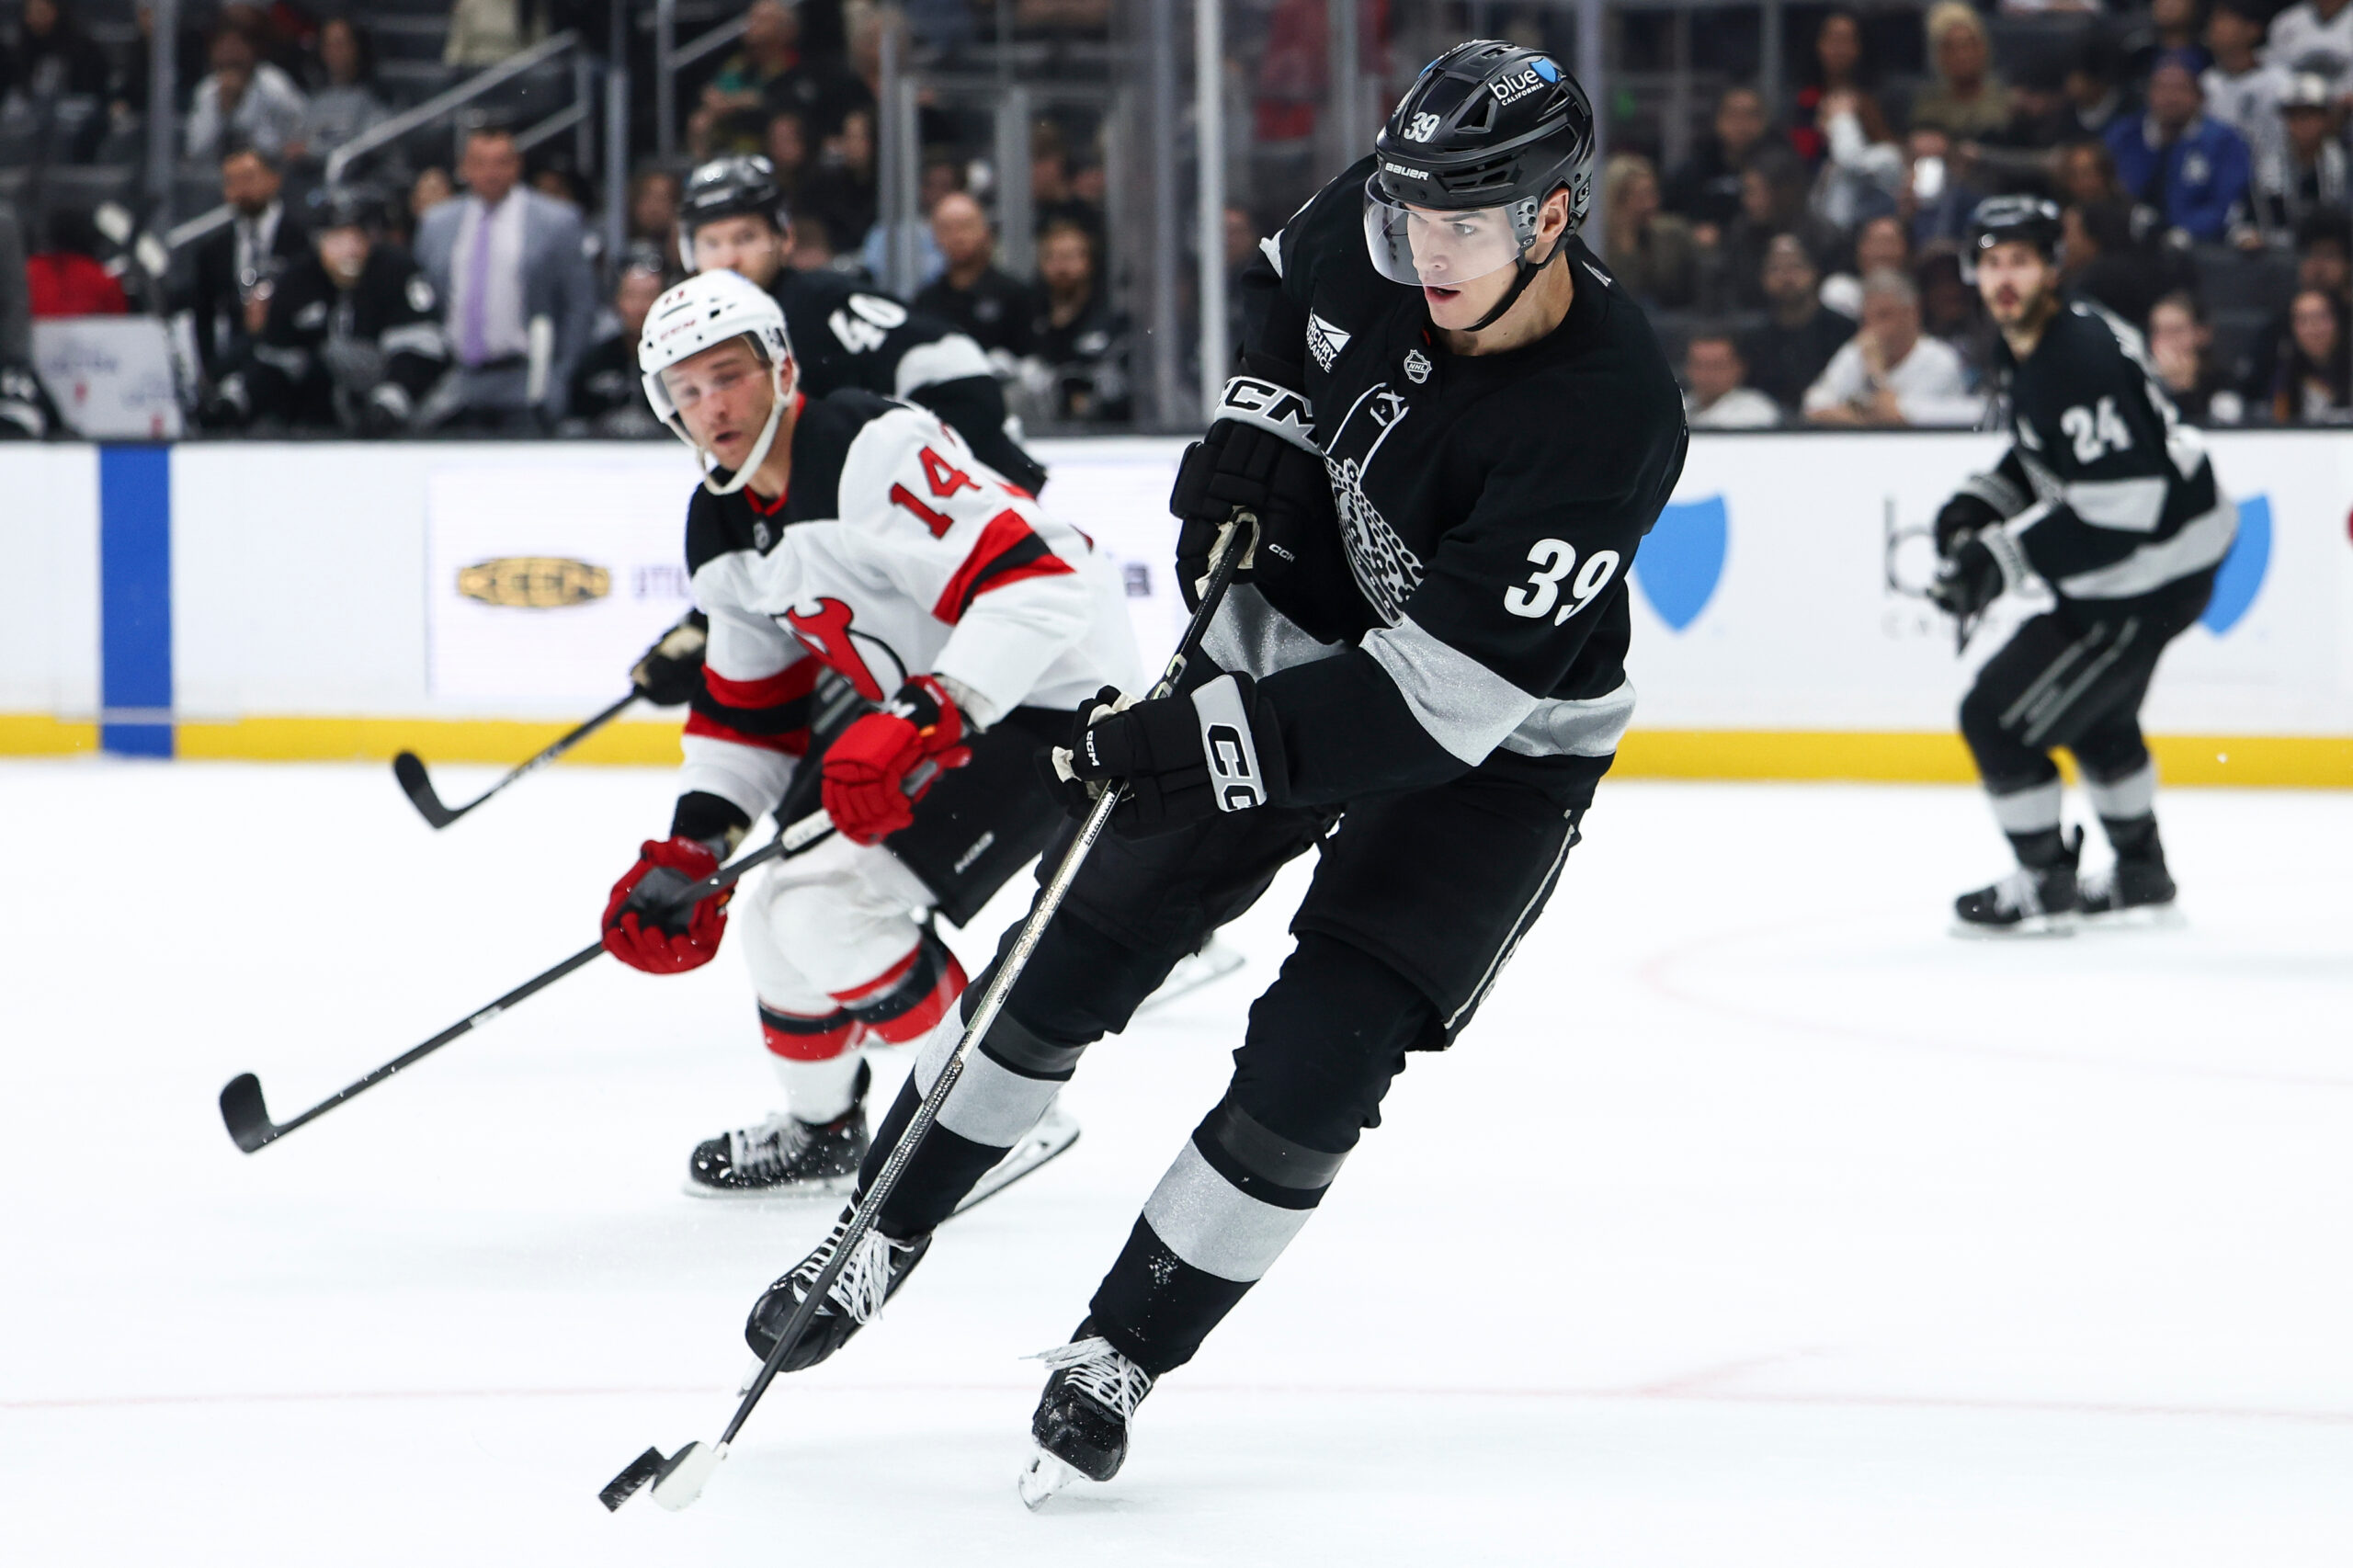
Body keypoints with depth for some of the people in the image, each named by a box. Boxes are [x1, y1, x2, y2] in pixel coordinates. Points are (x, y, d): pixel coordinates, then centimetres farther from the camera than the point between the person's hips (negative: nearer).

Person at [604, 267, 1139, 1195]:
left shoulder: (874, 452, -25)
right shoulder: (723, 529, 5)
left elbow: (1035, 591, -33)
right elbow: (747, 715, 15)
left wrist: (921, 725, -40)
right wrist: (686, 852, 3)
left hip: (1050, 694, -10)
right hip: (926, 708, 10)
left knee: (834, 910, -18)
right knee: (783, 907, 12)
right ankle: (820, 1128, 34)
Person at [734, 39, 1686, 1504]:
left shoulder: (1611, 415, -36)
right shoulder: (1373, 231, -19)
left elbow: (1434, 704, -36)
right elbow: (1290, 293, 11)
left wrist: (1197, 739, -36)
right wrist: (1257, 424, -7)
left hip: (1493, 747, -5)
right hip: (1295, 638, 5)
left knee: (1314, 1067, -12)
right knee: (1078, 953, 6)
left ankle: (1122, 1354, 6)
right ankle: (880, 1234, 24)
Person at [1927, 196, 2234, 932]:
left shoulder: (2080, 360, -27)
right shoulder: (2026, 347, 5)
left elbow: (2118, 507, -32)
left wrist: (2003, 557, -28)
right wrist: (1981, 503, 5)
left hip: (2150, 578, -11)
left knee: (2000, 715, -7)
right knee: (2093, 711, 31)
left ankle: (2045, 886, 7)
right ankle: (2140, 870, 46)